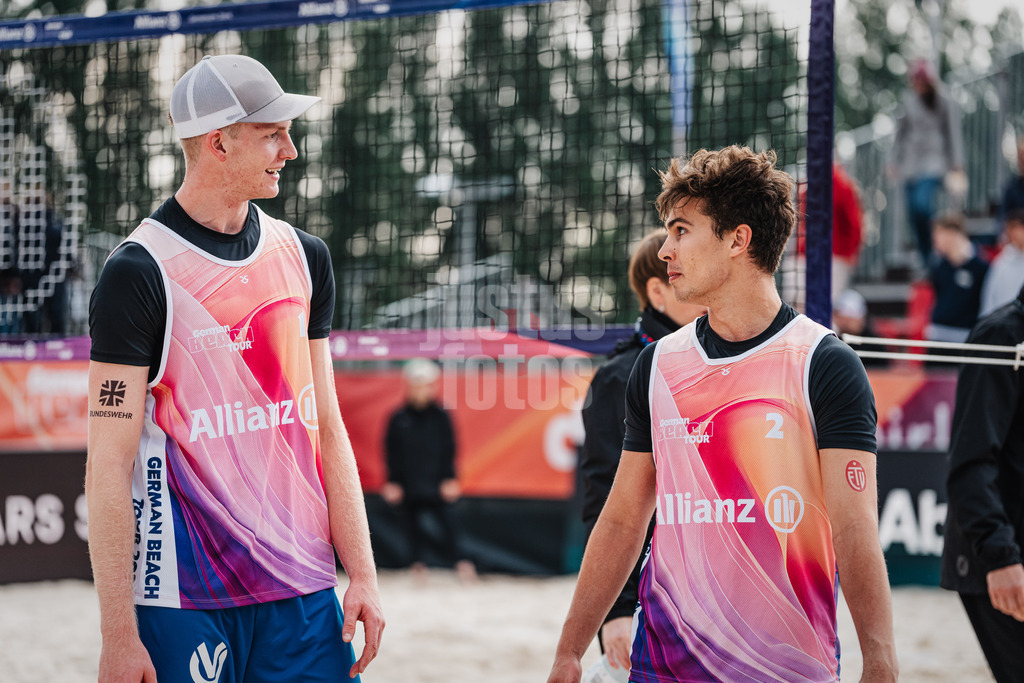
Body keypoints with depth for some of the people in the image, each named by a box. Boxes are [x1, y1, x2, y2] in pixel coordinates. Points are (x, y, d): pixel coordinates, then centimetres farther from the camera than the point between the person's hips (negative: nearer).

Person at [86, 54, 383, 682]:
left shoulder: (303, 257, 11)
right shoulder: (139, 273, -8)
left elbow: (326, 429, 13)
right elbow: (109, 466, -10)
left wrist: (363, 577, 6)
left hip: (305, 594, 5)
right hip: (183, 601, -5)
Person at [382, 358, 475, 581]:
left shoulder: (440, 417, 1)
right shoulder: (398, 419, 3)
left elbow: (448, 451, 3)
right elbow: (392, 453, 6)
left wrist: (449, 479, -2)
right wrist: (393, 482, 2)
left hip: (436, 484, -2)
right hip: (409, 485, 2)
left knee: (446, 521, -9)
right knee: (413, 525, 6)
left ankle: (459, 561, -9)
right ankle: (418, 563, 15)